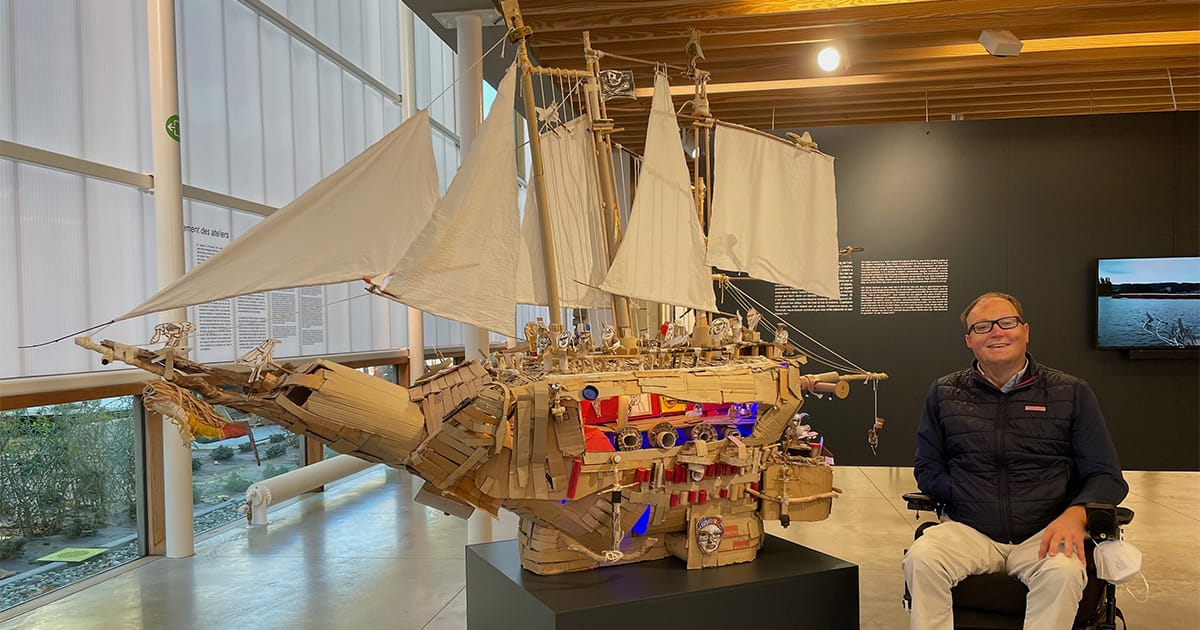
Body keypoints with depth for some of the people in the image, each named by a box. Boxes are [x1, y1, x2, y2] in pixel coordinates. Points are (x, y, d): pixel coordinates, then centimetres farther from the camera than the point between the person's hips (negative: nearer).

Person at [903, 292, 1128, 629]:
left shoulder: (1071, 393, 8)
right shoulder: (944, 393, 11)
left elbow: (1106, 476, 6)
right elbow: (927, 470, 13)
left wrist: (1075, 514, -15)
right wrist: (965, 496, -6)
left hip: (1043, 534, 0)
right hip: (967, 531, 1)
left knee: (1064, 571, -34)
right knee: (921, 560, -30)